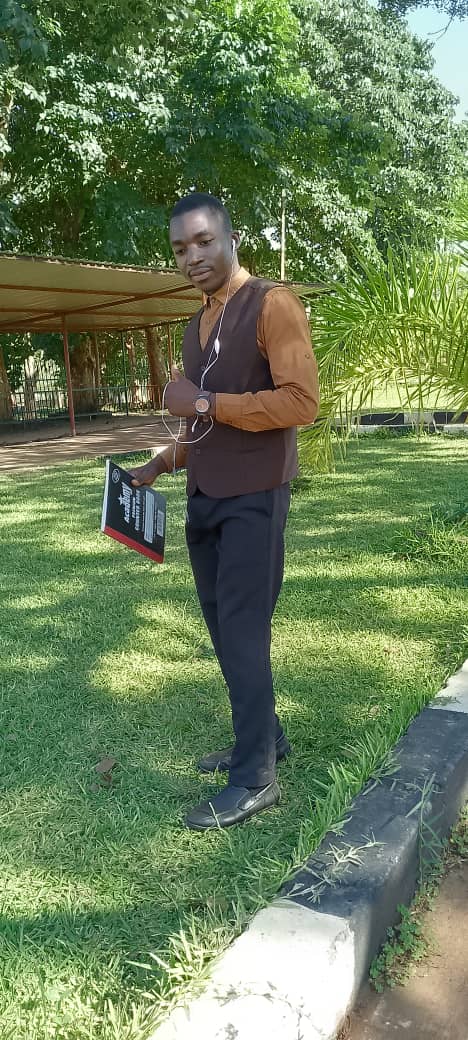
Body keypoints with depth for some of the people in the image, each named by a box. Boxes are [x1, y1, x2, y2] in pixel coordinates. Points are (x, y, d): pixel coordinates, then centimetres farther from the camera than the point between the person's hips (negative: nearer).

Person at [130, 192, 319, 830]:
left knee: (243, 635, -5)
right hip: (204, 498, 8)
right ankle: (264, 738, 29)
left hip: (252, 499, -8)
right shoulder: (197, 327, 17)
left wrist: (203, 402, -19)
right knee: (225, 629, 13)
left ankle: (255, 780, 8)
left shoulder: (271, 304, -8)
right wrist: (164, 463, 13)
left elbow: (302, 401, -20)